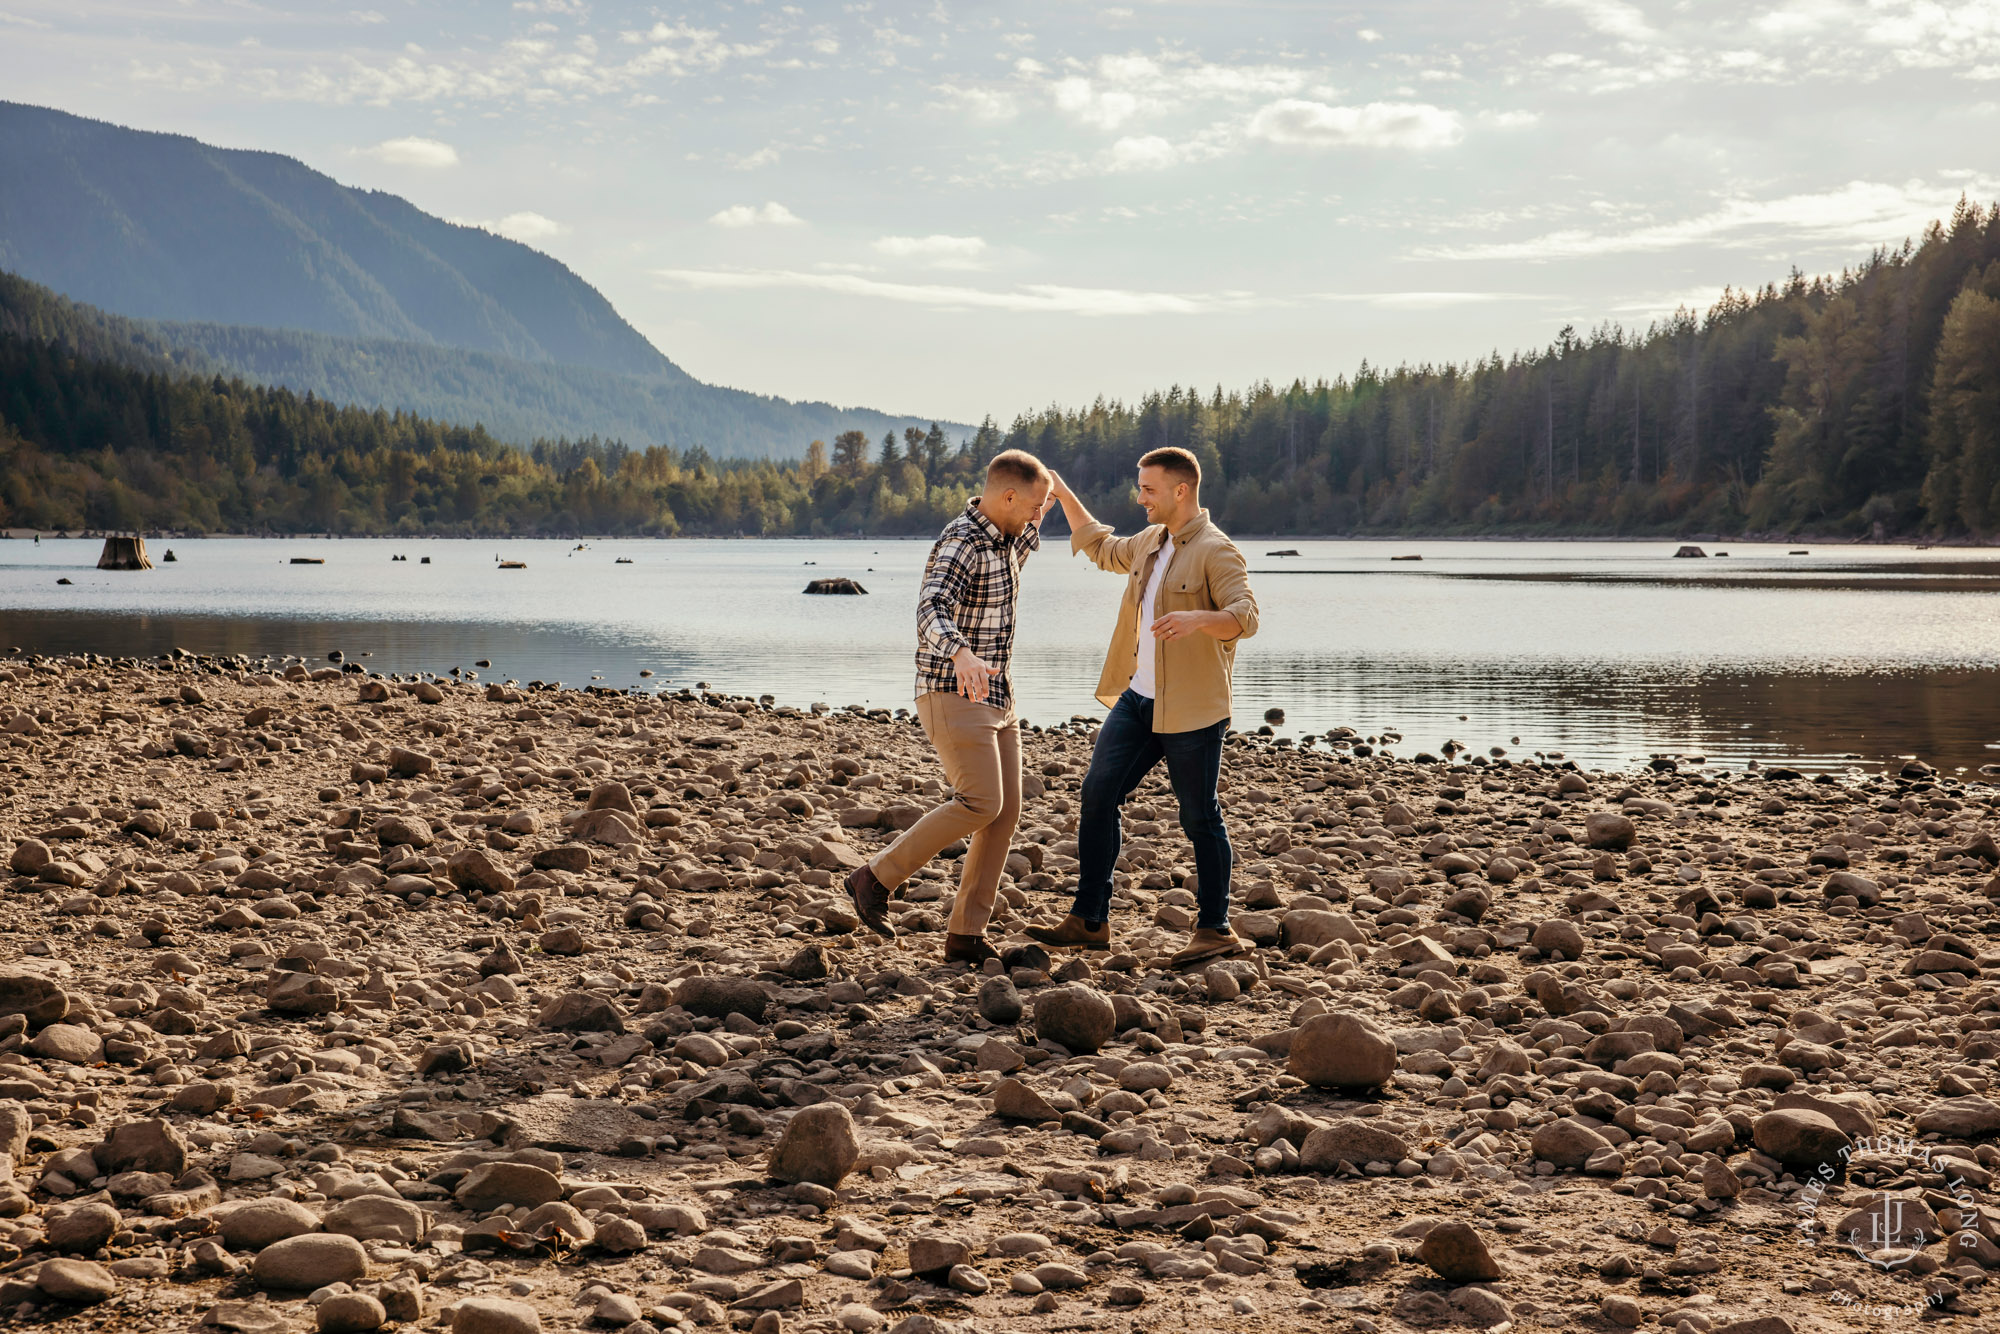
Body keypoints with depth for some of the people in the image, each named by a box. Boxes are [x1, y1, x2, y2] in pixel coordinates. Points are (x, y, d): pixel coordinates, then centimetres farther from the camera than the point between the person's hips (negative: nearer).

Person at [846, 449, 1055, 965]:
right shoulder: (961, 544, -18)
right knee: (980, 804, -18)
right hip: (952, 695, -9)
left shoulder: (999, 535, 11)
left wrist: (1033, 526, 30)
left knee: (1005, 812, 1)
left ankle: (966, 935, 3)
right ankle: (876, 879, -5)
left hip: (995, 698, 9)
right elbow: (932, 613, -37)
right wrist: (961, 655, -56)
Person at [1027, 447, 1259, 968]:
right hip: (1138, 699, 8)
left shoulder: (1215, 551, -12)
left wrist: (1196, 619, -42)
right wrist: (1063, 494, 31)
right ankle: (1089, 920, 6)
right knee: (1098, 794, 1)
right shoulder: (1151, 543, 14)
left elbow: (1246, 616, -24)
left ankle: (1215, 930, 12)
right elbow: (1103, 548, 34)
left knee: (1200, 817, 1)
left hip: (1191, 710, -8)